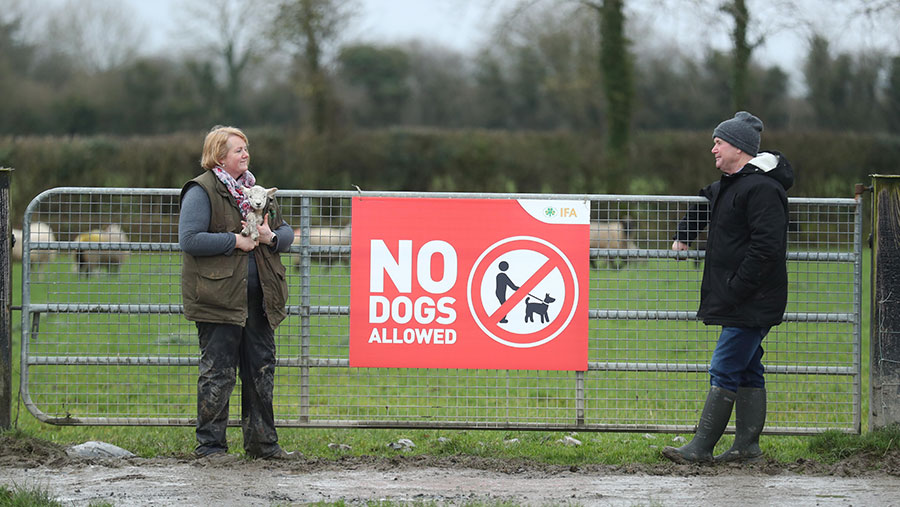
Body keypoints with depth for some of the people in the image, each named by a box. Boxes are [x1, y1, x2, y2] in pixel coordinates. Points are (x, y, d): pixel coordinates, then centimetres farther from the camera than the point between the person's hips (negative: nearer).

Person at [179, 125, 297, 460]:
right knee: (217, 374, -3)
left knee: (261, 370, 10)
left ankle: (262, 442, 19)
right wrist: (235, 241, -16)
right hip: (219, 299, -7)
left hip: (258, 299, 7)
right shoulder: (201, 192, -6)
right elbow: (189, 240, -17)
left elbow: (286, 232, 21)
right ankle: (209, 445, 4)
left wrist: (272, 237, -3)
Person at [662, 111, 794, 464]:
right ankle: (747, 446, 15)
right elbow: (704, 202, 41)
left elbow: (766, 248, -24)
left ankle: (700, 448, -9)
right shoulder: (729, 184, 16)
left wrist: (735, 290, -24)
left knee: (724, 372, -9)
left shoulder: (762, 189, -17)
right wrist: (684, 236, 30)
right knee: (748, 372, 11)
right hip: (740, 302, 10)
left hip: (751, 303, -10)